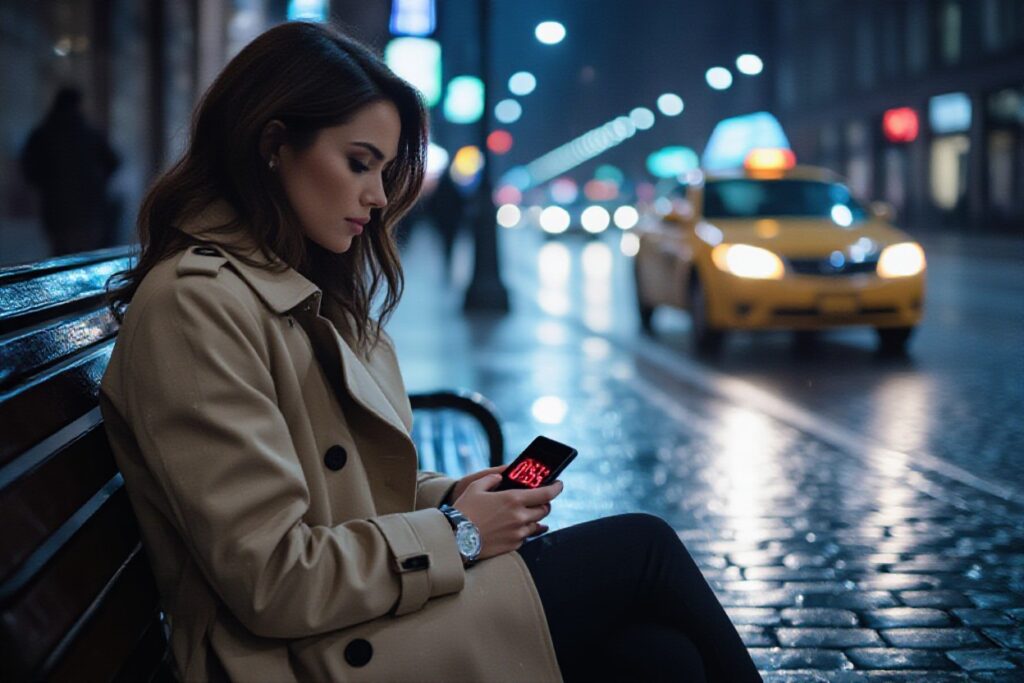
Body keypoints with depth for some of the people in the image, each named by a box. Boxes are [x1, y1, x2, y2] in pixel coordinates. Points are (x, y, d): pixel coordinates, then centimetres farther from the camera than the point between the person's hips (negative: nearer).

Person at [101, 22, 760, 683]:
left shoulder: (310, 295, 15)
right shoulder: (195, 302, -16)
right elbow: (272, 581, -20)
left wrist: (450, 496, 3)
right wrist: (456, 533, -11)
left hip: (373, 606, 8)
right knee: (643, 548, -7)